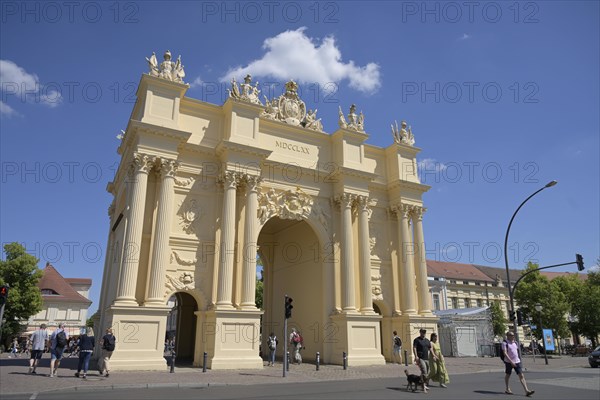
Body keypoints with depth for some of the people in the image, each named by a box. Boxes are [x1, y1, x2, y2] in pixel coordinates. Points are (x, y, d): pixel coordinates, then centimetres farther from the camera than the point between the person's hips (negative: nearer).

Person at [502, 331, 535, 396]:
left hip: (517, 361, 5)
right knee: (507, 375, 11)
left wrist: (518, 358, 19)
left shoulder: (515, 343, 9)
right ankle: (507, 389, 26)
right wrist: (511, 361, -25)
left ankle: (527, 391, -13)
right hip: (508, 362, -5)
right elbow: (505, 353, -19)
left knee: (521, 376, -6)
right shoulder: (505, 343, -11)